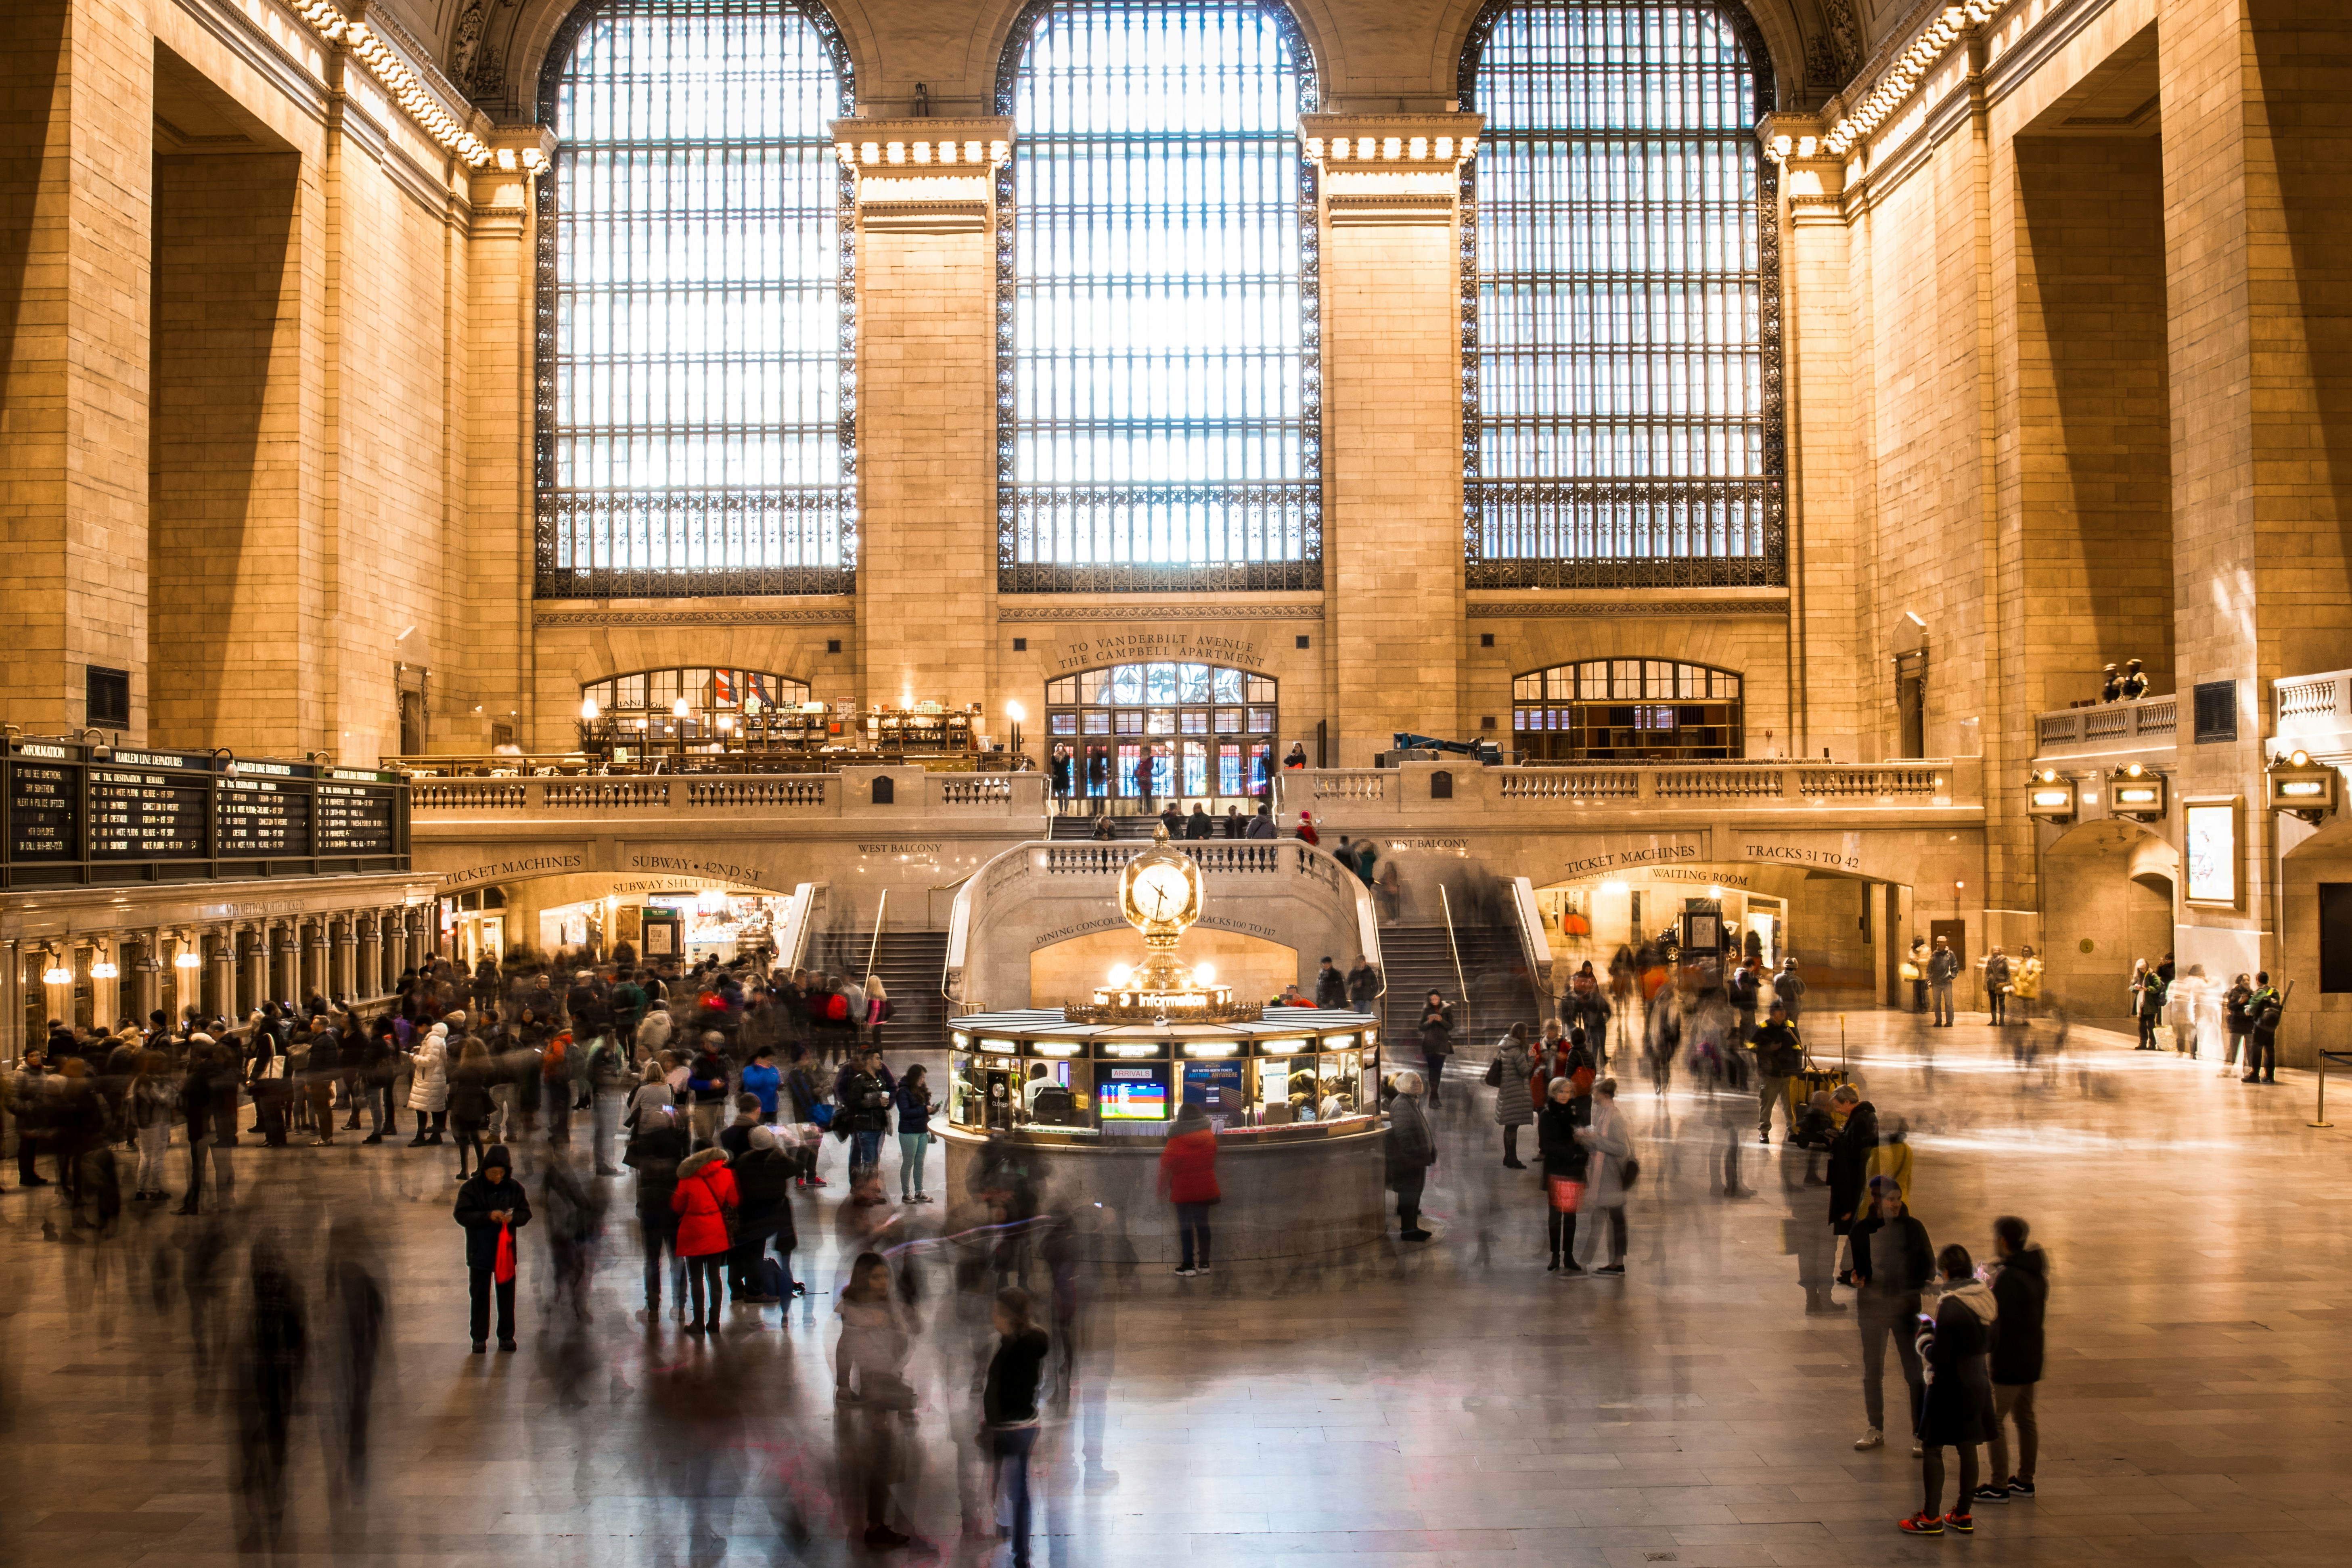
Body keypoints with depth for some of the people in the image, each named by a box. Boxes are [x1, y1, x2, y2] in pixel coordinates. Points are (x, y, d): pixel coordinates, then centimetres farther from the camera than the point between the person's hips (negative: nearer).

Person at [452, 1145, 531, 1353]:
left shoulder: (514, 1188, -1)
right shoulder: (471, 1189, -8)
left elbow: (526, 1214, 3)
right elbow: (461, 1215, -13)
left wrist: (513, 1217, -20)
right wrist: (488, 1216, -25)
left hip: (506, 1251, 2)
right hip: (479, 1253, -2)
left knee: (507, 1295, 8)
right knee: (480, 1296, 5)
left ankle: (506, 1336, 18)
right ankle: (480, 1338, 14)